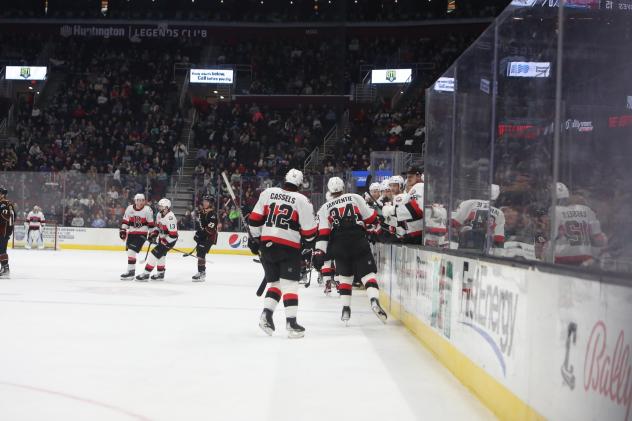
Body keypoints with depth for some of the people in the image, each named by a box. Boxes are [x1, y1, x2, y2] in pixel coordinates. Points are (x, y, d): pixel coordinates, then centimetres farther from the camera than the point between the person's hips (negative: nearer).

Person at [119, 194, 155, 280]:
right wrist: (122, 230, 5)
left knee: (132, 251, -18)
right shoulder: (129, 209, 0)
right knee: (129, 252, 14)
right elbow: (125, 221, 12)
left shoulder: (147, 210, -9)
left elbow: (151, 224, -3)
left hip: (142, 234, -6)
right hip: (131, 233, 6)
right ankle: (131, 270, 31)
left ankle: (130, 272, -15)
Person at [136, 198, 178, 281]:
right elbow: (158, 225, 19)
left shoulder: (170, 218, -28)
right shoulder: (159, 214, 1)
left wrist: (163, 242, -24)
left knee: (155, 253, -13)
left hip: (170, 240, -10)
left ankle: (146, 274, -10)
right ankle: (160, 274, 35)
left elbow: (173, 235, -29)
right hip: (162, 238, 10)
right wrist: (153, 233, 3)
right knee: (160, 255, 20)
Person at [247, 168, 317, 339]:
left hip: (267, 244, 4)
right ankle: (291, 322, -9)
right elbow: (308, 230, -1)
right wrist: (309, 240, 20)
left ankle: (266, 314, -1)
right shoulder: (302, 200, -3)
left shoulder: (268, 193, 6)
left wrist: (254, 238, 19)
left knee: (275, 282, 16)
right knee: (290, 284, -1)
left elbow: (255, 219, 7)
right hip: (289, 246, -4)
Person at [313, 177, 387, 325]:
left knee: (345, 276, 18)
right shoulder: (355, 198, 8)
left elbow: (323, 233, 2)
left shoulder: (324, 208, 12)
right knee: (368, 273, -1)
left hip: (339, 247, 2)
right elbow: (370, 217, 6)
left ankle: (346, 308, 9)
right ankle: (374, 300, -25)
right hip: (359, 244, -2)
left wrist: (319, 253, -1)